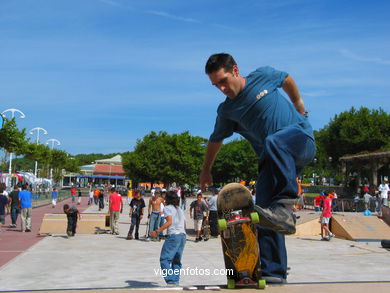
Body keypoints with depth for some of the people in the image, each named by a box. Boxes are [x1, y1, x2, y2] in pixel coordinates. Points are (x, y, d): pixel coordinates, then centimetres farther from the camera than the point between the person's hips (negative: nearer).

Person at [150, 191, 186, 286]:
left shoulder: (167, 208, 1)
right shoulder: (179, 209, 23)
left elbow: (169, 222, -14)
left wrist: (157, 231, -13)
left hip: (173, 235, -8)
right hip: (183, 235, 8)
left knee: (164, 259, -5)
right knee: (176, 260, 12)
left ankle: (170, 280, -15)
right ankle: (176, 281, 6)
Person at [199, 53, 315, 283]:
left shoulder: (263, 76, 0)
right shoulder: (227, 111, 7)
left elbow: (287, 79, 22)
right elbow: (216, 140, 22)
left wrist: (299, 105, 30)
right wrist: (206, 171, 30)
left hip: (300, 137, -4)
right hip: (274, 161, 4)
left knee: (273, 142, -39)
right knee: (265, 208, -8)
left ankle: (284, 208, -45)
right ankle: (273, 272, 0)